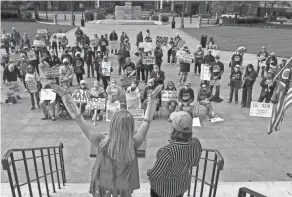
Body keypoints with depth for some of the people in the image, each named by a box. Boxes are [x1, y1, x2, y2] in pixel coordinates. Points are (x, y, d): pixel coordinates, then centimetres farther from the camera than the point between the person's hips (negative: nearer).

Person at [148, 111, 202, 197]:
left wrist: (149, 173, -5)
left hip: (164, 187, -5)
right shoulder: (196, 143, -22)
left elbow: (154, 174, -27)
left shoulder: (168, 151, -42)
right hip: (182, 183, 5)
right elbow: (194, 162, -2)